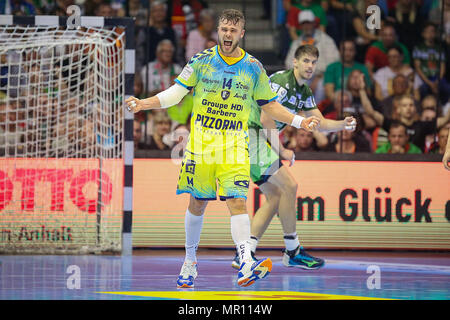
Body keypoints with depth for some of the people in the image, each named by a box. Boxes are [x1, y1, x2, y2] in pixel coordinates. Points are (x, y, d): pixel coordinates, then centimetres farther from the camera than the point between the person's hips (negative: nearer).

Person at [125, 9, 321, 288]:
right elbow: (175, 94, 3)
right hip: (201, 144, 0)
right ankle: (190, 262, 23)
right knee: (197, 203, 6)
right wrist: (143, 104, -10)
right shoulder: (201, 61, 2)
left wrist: (299, 121, 3)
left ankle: (246, 264, -26)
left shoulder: (254, 68, 5)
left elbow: (270, 106, 14)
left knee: (237, 202, -15)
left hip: (235, 147, 0)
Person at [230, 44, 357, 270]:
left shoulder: (304, 91, 14)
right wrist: (281, 151, -14)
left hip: (259, 141, 10)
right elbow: (265, 119, -21)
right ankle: (292, 251, -7)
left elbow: (319, 122, 18)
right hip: (250, 134, -10)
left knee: (275, 196, 6)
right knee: (289, 185, -14)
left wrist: (343, 124, -2)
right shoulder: (281, 81, -15)